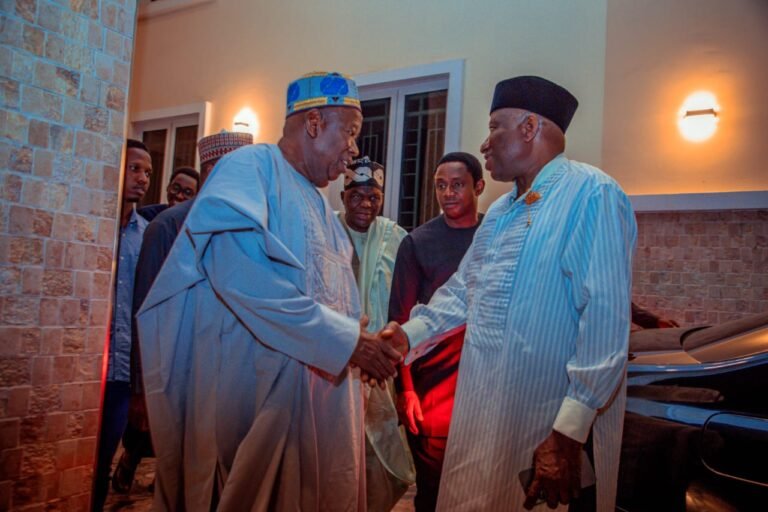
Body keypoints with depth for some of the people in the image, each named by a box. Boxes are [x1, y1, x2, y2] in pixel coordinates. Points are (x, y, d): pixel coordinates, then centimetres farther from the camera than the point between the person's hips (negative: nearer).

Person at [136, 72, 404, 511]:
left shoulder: (320, 205, 18)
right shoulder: (251, 166, -8)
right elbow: (237, 267, -25)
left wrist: (363, 343, 1)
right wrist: (345, 339, -22)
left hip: (318, 394, 8)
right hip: (254, 390, -8)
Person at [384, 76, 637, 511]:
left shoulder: (591, 194, -14)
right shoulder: (500, 211, 15)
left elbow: (605, 320, -22)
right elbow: (462, 291, 18)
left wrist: (569, 433, -24)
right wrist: (407, 336, 5)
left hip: (548, 430, -8)